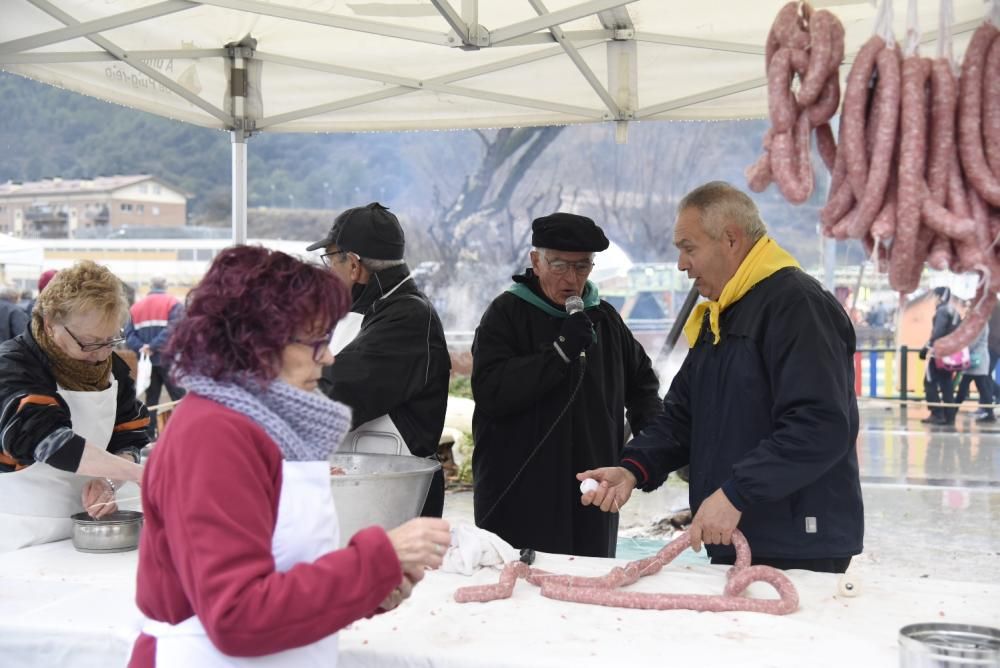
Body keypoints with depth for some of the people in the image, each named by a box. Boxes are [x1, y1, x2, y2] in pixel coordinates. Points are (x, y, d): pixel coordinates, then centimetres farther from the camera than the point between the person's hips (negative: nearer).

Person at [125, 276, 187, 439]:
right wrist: (153, 346, -20)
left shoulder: (136, 307, 11)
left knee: (151, 399, 12)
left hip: (148, 361, 5)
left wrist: (141, 348, -11)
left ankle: (149, 435, 10)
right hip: (169, 360, -4)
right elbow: (172, 330, -20)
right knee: (179, 398, 1)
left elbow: (129, 334, 1)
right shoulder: (174, 303, -5)